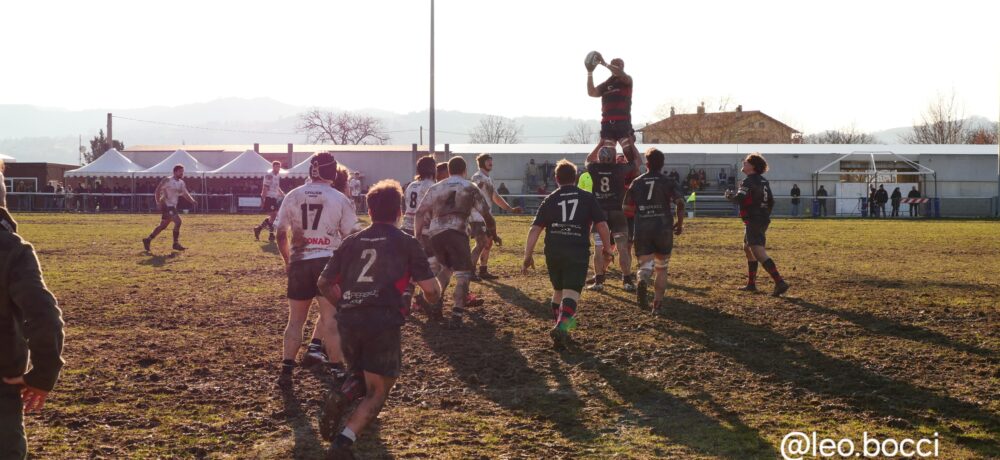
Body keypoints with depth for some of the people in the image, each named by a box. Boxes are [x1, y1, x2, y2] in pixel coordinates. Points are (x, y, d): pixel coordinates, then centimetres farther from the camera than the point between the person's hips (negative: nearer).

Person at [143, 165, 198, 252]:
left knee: (163, 225, 15)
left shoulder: (181, 183, 12)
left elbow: (185, 194, 14)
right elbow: (157, 191, -12)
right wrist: (158, 203, -19)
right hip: (166, 205, -9)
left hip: (172, 206, 9)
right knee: (177, 221, -17)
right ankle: (176, 244, -11)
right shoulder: (167, 180, -11)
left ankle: (148, 240, 25)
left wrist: (193, 201, -3)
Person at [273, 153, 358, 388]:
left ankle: (286, 369, 8)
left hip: (299, 262, 2)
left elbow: (281, 234, 7)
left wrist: (287, 260, 21)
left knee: (295, 320, 12)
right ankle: (337, 369, 5)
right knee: (330, 320, 2)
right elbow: (349, 237, 0)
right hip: (328, 261, -2)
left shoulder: (292, 196, 3)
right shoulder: (340, 200, -3)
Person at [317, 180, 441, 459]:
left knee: (361, 376, 29)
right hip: (383, 323, -4)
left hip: (348, 322, 4)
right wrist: (435, 296, 24)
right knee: (377, 392, 6)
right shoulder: (406, 243, 5)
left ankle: (342, 396, -7)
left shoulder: (352, 242, 15)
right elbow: (431, 290, 0)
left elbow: (324, 284, 20)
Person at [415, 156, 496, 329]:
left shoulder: (435, 188, 21)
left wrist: (417, 237, 14)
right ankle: (456, 316, -10)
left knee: (445, 267, 27)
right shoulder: (470, 188, 14)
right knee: (463, 273, 0)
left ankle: (435, 303, 17)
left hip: (435, 233, 4)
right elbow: (486, 214, 12)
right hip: (457, 232, -4)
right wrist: (493, 234, 25)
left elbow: (420, 213, 12)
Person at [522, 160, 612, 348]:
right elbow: (602, 224, 1)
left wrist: (528, 256, 6)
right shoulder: (588, 198, 7)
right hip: (578, 252, -3)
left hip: (553, 252, 3)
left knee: (558, 290, 21)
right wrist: (607, 247, 15)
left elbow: (535, 229, 4)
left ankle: (560, 325, 31)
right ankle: (562, 326, -31)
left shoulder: (550, 200, 10)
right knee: (571, 292, -9)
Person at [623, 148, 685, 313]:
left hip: (642, 230, 1)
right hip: (663, 229, -1)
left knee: (645, 265, 4)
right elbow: (680, 202, -12)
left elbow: (628, 207, 7)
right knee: (661, 268, 14)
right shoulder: (668, 182, 1)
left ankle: (642, 281, -32)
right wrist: (680, 223, 0)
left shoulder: (637, 182, 8)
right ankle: (657, 304, 8)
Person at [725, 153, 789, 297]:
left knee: (759, 253, -16)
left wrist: (729, 195, -5)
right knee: (748, 248, 24)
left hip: (753, 222, -10)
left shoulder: (749, 181, -14)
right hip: (763, 220, 10)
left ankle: (780, 283, -27)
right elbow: (771, 201, 20)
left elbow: (739, 198, -25)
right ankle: (751, 284, 29)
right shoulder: (763, 181, 14)